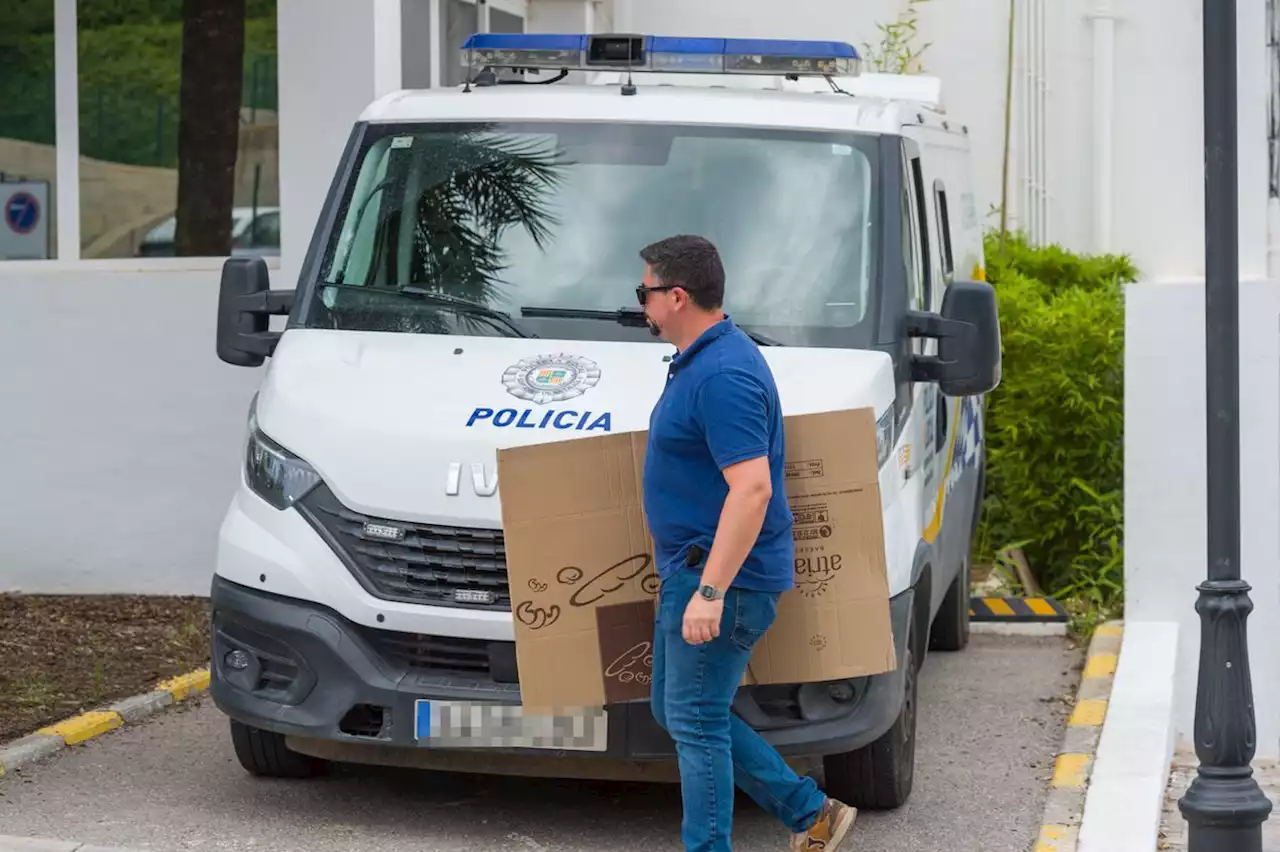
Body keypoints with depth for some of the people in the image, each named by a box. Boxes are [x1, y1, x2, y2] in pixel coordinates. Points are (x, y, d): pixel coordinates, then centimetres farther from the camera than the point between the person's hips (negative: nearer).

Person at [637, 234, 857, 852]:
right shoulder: (699, 361, 14)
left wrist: (710, 592, -31)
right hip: (690, 571, 11)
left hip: (721, 574, -11)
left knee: (694, 720, -6)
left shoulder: (723, 375, -21)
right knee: (675, 711, 16)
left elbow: (752, 489, -28)